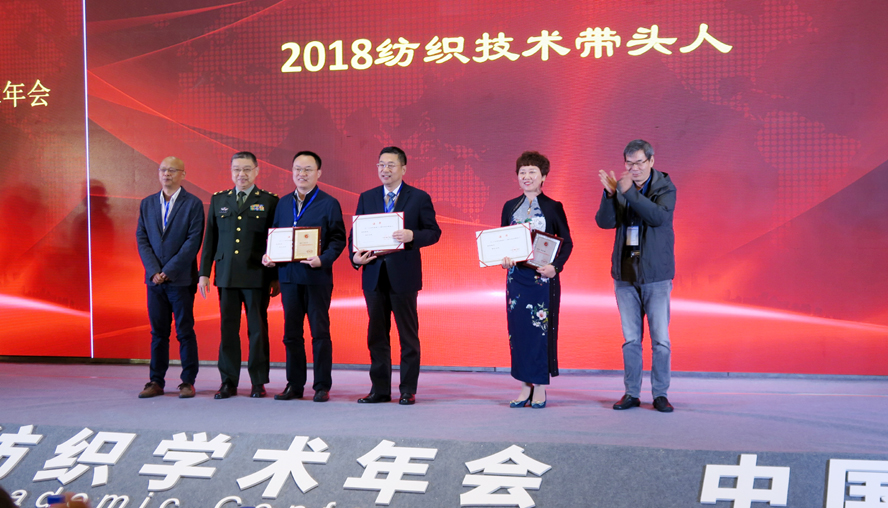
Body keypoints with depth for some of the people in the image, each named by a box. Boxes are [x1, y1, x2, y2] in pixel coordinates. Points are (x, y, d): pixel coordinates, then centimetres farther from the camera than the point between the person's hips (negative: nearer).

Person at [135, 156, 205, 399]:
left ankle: (188, 382, 6)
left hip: (181, 279, -4)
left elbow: (193, 242, -8)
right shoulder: (147, 204, 12)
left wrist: (169, 270, -13)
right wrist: (153, 270, -7)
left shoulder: (193, 204, -2)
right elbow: (142, 239, 7)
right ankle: (156, 381, 12)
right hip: (154, 278, 4)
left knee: (185, 332, 0)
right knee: (158, 332, 7)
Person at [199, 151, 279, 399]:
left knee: (258, 329, 1)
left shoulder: (269, 201, 4)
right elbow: (210, 239, 14)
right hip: (226, 275, 3)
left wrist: (276, 277, -1)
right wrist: (204, 273, 8)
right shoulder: (218, 200, 13)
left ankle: (259, 383, 8)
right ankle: (228, 382, 10)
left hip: (257, 276, -3)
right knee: (228, 329, 3)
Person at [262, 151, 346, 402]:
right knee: (291, 332, 8)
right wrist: (268, 255, -1)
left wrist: (322, 259, -21)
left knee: (320, 332, 0)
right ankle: (294, 385, 16)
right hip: (288, 275, 5)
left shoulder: (329, 204, 0)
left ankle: (322, 386, 6)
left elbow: (338, 239, -4)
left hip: (317, 276, -5)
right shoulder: (283, 203, 14)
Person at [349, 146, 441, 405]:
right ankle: (380, 389, 15)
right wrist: (355, 256, -7)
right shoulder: (367, 198, 13)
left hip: (403, 275, -4)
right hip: (374, 275, 4)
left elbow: (433, 232, -1)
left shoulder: (419, 198, 2)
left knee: (408, 335, 1)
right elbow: (355, 233, 11)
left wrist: (412, 236, -20)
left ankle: (408, 390, 8)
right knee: (377, 335, 8)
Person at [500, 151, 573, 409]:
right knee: (518, 328, 3)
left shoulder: (553, 207, 0)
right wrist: (503, 259, -7)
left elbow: (567, 243, 0)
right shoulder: (510, 207, 10)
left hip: (543, 277, -3)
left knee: (542, 328, -3)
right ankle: (526, 386, 11)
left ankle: (540, 387, 5)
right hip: (516, 276, 4)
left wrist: (555, 266, -15)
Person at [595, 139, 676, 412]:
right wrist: (610, 193, -22)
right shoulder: (621, 187, 5)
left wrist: (630, 192, -28)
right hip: (625, 274, 3)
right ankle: (632, 393, 15)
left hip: (656, 275, -3)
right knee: (631, 339, 7)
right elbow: (604, 222, -6)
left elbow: (660, 217, -21)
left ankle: (660, 394, 7)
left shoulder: (665, 187, -3)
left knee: (660, 339, -3)